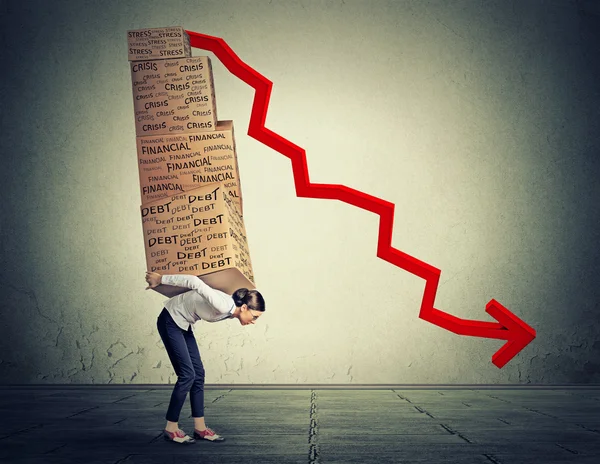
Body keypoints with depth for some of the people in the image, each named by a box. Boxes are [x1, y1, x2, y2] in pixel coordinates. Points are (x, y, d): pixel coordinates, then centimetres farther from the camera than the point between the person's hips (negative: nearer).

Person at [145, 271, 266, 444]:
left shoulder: (230, 311, -2)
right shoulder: (223, 306, -31)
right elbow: (195, 282, -32)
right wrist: (160, 279, -26)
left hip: (183, 325, 9)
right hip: (170, 321, -9)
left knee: (198, 374, 5)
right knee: (187, 374, -11)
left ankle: (200, 428, 10)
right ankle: (171, 429, -1)